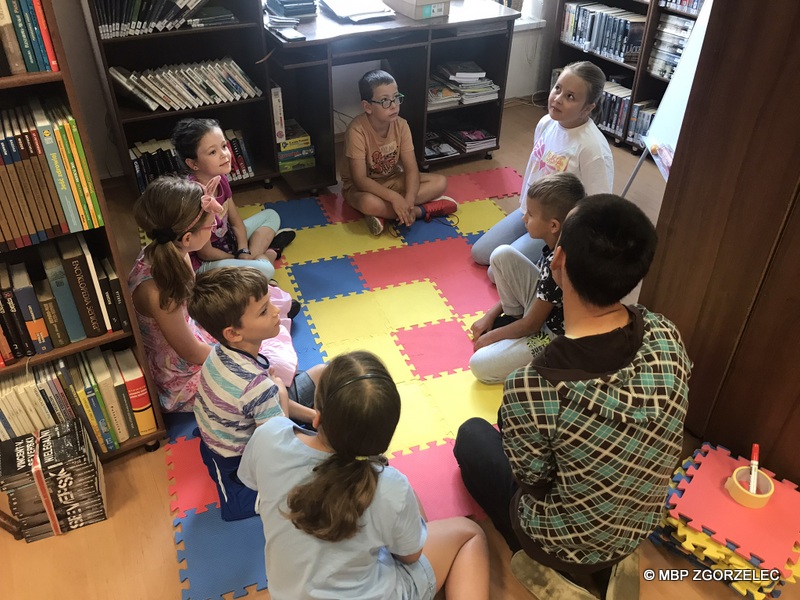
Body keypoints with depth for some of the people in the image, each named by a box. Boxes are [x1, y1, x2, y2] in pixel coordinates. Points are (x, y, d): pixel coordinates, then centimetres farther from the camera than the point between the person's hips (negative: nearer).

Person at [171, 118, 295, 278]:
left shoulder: (220, 178, -8)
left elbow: (236, 222, 4)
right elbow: (205, 253, -23)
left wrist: (245, 254, -13)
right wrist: (242, 260, -9)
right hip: (203, 264, -9)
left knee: (271, 215, 17)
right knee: (264, 270, -30)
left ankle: (254, 256, -4)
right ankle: (268, 253, 4)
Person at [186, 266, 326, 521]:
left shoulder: (221, 352, -14)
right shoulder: (258, 386, -39)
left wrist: (313, 415, -3)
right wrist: (281, 392, -10)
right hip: (238, 465, -7)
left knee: (322, 373, 8)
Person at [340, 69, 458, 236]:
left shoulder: (401, 125, -13)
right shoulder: (357, 131, -27)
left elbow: (411, 169, -14)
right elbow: (360, 180, -28)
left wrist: (408, 202, -32)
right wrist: (394, 198, -37)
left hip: (393, 180, 5)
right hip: (362, 186, -5)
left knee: (440, 182, -14)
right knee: (368, 202, -41)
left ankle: (384, 214, -22)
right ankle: (423, 210, -22)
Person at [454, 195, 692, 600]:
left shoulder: (533, 389, -41)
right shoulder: (667, 337, -23)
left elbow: (535, 484, -21)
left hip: (564, 544, -5)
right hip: (641, 527, 5)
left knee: (472, 434, 21)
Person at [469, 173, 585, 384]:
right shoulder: (557, 241, -9)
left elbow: (531, 325, -23)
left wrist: (491, 336, -6)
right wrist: (491, 315, 7)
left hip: (556, 336, -8)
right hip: (544, 307, 8)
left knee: (480, 365, -18)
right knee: (502, 255, -9)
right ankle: (514, 318, 9)